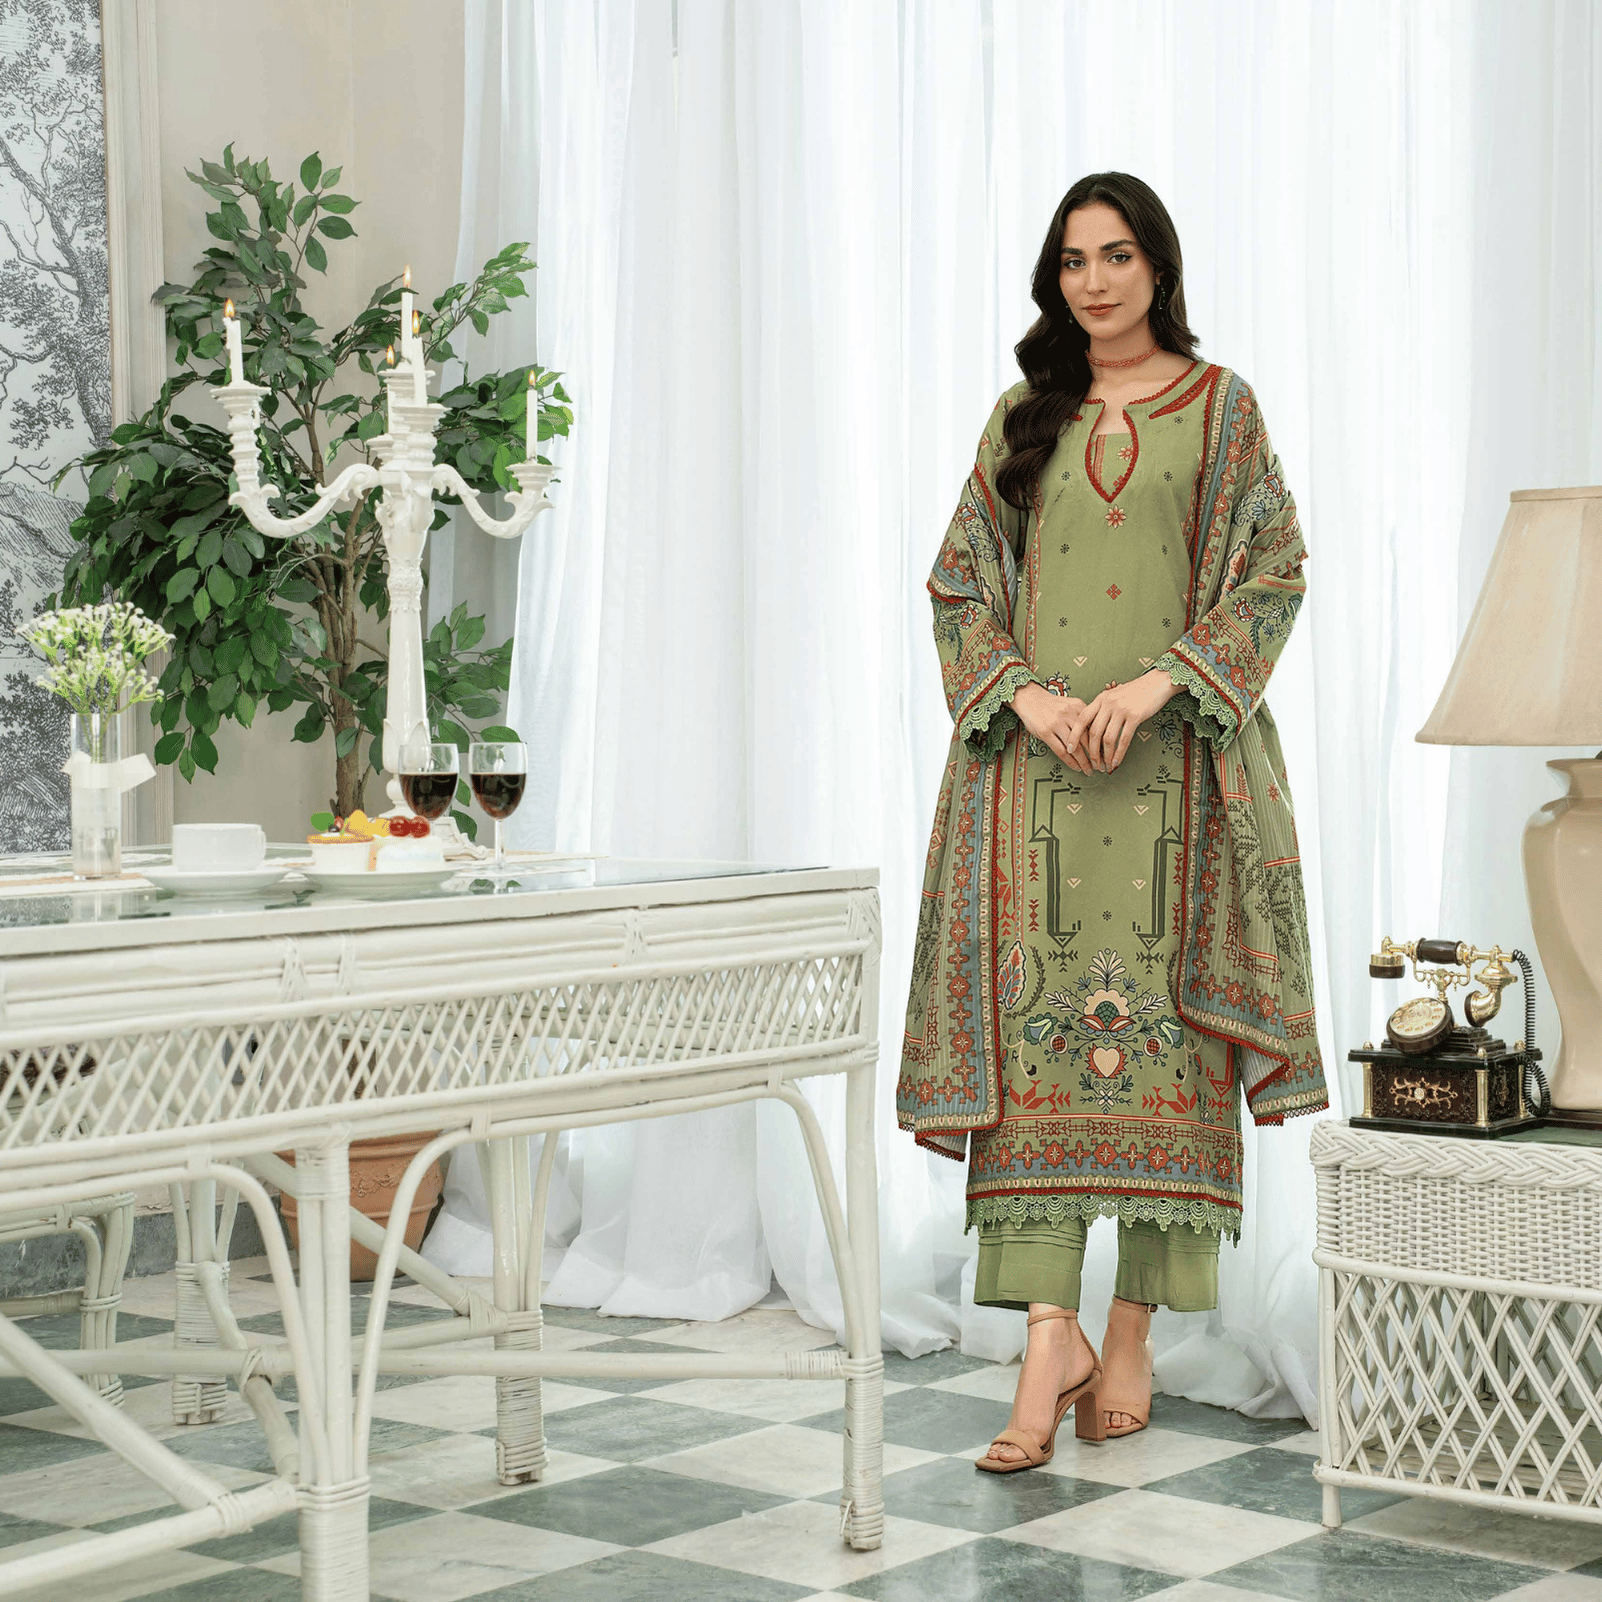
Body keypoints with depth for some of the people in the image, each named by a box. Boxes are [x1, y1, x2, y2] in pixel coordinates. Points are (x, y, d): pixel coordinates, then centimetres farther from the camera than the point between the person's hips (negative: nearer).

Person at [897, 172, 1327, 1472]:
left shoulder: (1220, 409, 7)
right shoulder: (1026, 416, 13)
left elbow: (1272, 575, 0)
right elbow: (961, 585, 10)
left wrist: (1159, 682, -13)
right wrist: (1027, 693, -8)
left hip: (1172, 762, -2)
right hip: (1034, 756, 2)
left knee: (1159, 1022, -2)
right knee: (1032, 1020, -8)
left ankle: (1132, 1333, 8)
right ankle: (1050, 1339, -9)